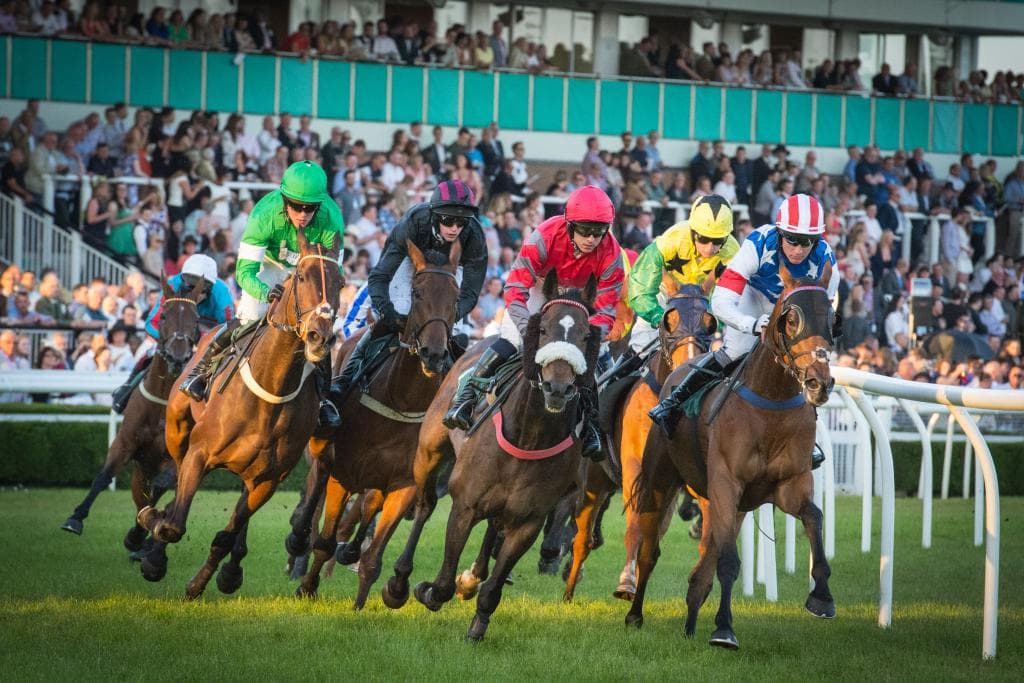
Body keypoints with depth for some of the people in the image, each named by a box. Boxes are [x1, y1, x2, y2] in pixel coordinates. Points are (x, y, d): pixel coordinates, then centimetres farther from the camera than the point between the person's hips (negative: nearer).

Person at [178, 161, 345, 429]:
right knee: (247, 321, -12)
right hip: (271, 262, -1)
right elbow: (244, 271, -37)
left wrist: (325, 295, -47)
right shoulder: (265, 214, -39)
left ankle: (323, 397, 6)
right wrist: (265, 292, -57)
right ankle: (201, 370, 9)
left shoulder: (331, 221, -36)